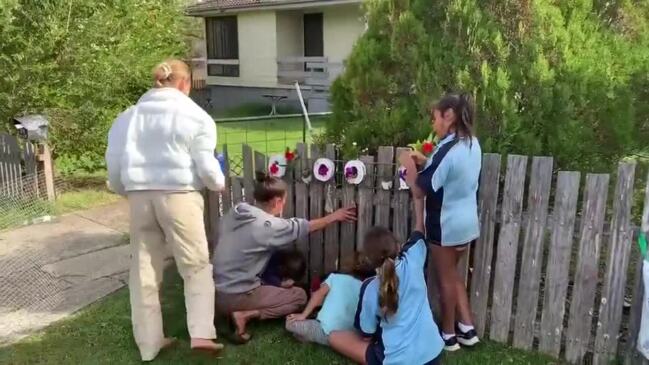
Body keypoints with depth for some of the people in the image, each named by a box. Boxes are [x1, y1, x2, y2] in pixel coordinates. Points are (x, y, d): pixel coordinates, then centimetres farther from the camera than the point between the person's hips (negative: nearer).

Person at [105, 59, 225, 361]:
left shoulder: (129, 115, 12)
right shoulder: (194, 115, -2)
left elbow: (114, 161, 12)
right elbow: (205, 164, -5)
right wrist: (219, 184, 14)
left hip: (139, 197, 4)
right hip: (178, 195, -4)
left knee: (144, 271, 11)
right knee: (196, 265, 7)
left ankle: (149, 342, 21)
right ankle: (201, 334, 0)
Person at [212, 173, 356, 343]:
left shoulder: (235, 212, 0)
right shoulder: (268, 225, -19)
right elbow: (304, 227, -3)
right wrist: (333, 217, 12)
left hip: (215, 293, 8)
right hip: (235, 297, -8)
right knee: (299, 296, 5)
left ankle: (240, 311, 6)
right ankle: (245, 315, -6)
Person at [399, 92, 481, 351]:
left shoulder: (448, 150, -25)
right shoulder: (472, 144, 3)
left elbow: (419, 191, -21)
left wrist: (410, 165, -6)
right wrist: (425, 162, 8)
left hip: (446, 225, -8)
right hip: (467, 222, 8)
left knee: (446, 279, 9)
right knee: (453, 274, 22)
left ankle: (449, 335, 25)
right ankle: (467, 329, 27)